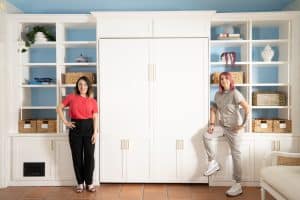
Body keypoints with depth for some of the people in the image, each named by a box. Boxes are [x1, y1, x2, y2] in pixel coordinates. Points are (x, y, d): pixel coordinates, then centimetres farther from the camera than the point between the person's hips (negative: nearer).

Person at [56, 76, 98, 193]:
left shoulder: (93, 101, 3)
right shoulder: (71, 97, 2)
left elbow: (95, 118, 1)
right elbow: (59, 108, 7)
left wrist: (95, 132, -6)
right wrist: (65, 122, 0)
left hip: (88, 127, 0)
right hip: (75, 128, 0)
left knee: (89, 156, 3)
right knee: (77, 156, 7)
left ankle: (89, 183, 18)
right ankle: (80, 183, 22)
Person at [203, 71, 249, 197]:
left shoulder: (235, 93, -15)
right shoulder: (218, 94, 5)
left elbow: (247, 108, -21)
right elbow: (213, 109, 13)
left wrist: (243, 125, -21)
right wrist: (212, 124, 2)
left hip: (233, 127, -6)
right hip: (222, 125, 6)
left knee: (235, 154, -4)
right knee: (206, 136, -14)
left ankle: (238, 185, 4)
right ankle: (213, 163, 3)